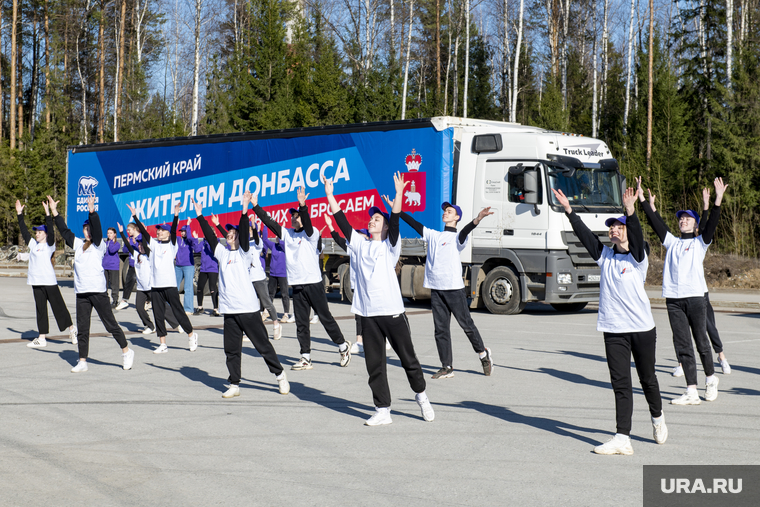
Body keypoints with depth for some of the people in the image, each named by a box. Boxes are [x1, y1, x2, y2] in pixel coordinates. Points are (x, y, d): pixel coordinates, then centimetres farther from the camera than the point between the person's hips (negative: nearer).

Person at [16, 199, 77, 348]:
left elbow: (51, 231, -16)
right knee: (40, 309, 7)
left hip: (49, 281, -6)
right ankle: (42, 338, 8)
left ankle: (72, 329, 16)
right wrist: (19, 214, 12)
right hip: (36, 281, 6)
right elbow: (24, 231, 16)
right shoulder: (33, 244, 13)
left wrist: (48, 214, -23)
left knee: (58, 306, 0)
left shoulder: (49, 245, -2)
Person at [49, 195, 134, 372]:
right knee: (82, 328, 5)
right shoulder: (78, 244, 14)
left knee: (110, 324, 0)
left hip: (97, 290, -5)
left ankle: (126, 352, 14)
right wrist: (54, 212, 12)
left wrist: (92, 212, -29)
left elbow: (97, 229, -17)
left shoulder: (99, 245, -1)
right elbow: (64, 231, 17)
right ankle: (82, 361, 10)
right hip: (81, 292, 5)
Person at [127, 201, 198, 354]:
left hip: (169, 284, -4)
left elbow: (174, 231, -13)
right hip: (155, 285, 5)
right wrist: (135, 216, 2)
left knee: (178, 311, -1)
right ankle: (163, 344, 9)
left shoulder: (171, 244, 1)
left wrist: (176, 216, -27)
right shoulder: (154, 243, 12)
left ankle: (191, 335, 17)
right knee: (158, 315, 4)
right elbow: (143, 231, 7)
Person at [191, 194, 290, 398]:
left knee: (263, 344, 2)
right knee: (231, 349, 6)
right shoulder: (222, 253, 13)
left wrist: (244, 212, -25)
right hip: (229, 310, 5)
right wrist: (200, 215, 7)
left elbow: (244, 236, -14)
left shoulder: (245, 253, 0)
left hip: (248, 308, -5)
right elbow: (210, 236, 12)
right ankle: (234, 385, 12)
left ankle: (280, 376, 15)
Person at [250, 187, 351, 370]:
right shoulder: (286, 233, 10)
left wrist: (303, 206, -42)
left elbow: (307, 224, -25)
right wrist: (256, 207, -3)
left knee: (325, 317, 1)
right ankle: (305, 357, 7)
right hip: (297, 284, 5)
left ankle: (343, 346, 18)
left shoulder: (311, 233, -5)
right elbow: (269, 222, 6)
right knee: (301, 322, 4)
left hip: (314, 283, -5)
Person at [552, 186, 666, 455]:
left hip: (642, 329, -3)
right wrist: (568, 210, -6)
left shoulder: (638, 257, -4)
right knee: (620, 384, -1)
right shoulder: (605, 256, 8)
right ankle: (623, 439, -4)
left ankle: (657, 417, 39)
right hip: (613, 330, 3)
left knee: (647, 379, 12)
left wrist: (631, 212, -37)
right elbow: (585, 235, 2)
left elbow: (638, 237, -22)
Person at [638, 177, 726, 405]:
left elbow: (711, 224, -5)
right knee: (682, 345, 0)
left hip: (695, 296, -3)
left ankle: (710, 378, 28)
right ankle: (691, 392, 0)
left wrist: (717, 201, -17)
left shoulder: (700, 242, 9)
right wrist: (643, 200, 9)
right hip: (673, 299, 3)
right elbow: (656, 222, 14)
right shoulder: (671, 242, 18)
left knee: (701, 341, 4)